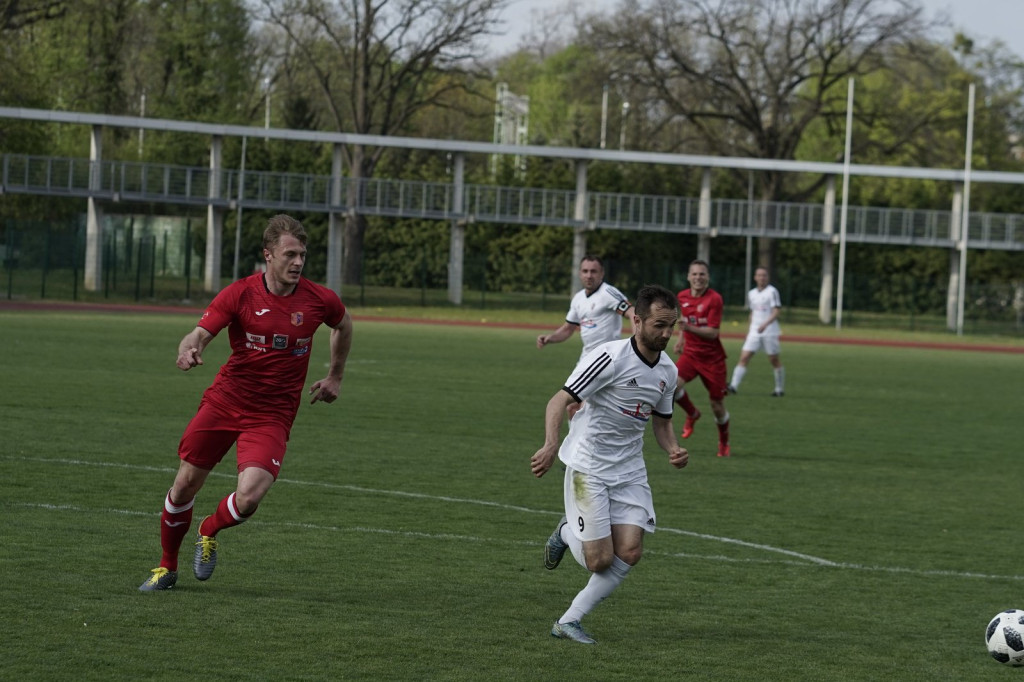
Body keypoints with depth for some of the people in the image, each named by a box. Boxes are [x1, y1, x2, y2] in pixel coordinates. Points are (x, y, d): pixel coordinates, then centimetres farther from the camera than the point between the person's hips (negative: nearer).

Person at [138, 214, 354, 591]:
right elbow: (200, 334, -17)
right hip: (224, 401, 0)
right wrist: (188, 351, -41)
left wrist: (334, 377, 20)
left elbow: (343, 325, 18)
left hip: (273, 415, 0)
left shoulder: (319, 300, -5)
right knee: (185, 485, 4)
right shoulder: (239, 294, -10)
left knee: (248, 498, -19)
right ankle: (167, 567, 29)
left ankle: (208, 532, 17)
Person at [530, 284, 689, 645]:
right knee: (600, 560, -10)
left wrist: (674, 450, 0)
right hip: (588, 465, -6)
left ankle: (569, 621, 5)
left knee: (630, 551, -9)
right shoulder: (611, 357, -18)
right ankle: (567, 534, 26)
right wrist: (550, 445, -35)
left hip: (629, 470, 6)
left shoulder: (668, 371, 5)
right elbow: (559, 401, -19)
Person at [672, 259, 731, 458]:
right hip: (690, 353, 4)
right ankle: (692, 414, 7)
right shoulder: (682, 296, 3)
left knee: (718, 407, 2)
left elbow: (712, 333, -20)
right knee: (672, 385, -24)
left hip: (712, 357, -4)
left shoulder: (714, 299, -14)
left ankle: (724, 444, 28)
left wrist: (689, 328, -32)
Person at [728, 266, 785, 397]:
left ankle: (780, 389, 14)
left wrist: (765, 324, -26)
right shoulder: (751, 294, 13)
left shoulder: (772, 292, -6)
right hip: (754, 332, 5)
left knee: (774, 360, 3)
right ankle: (734, 386, -14)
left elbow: (776, 312, -13)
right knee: (744, 358, -8)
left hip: (770, 331, -5)